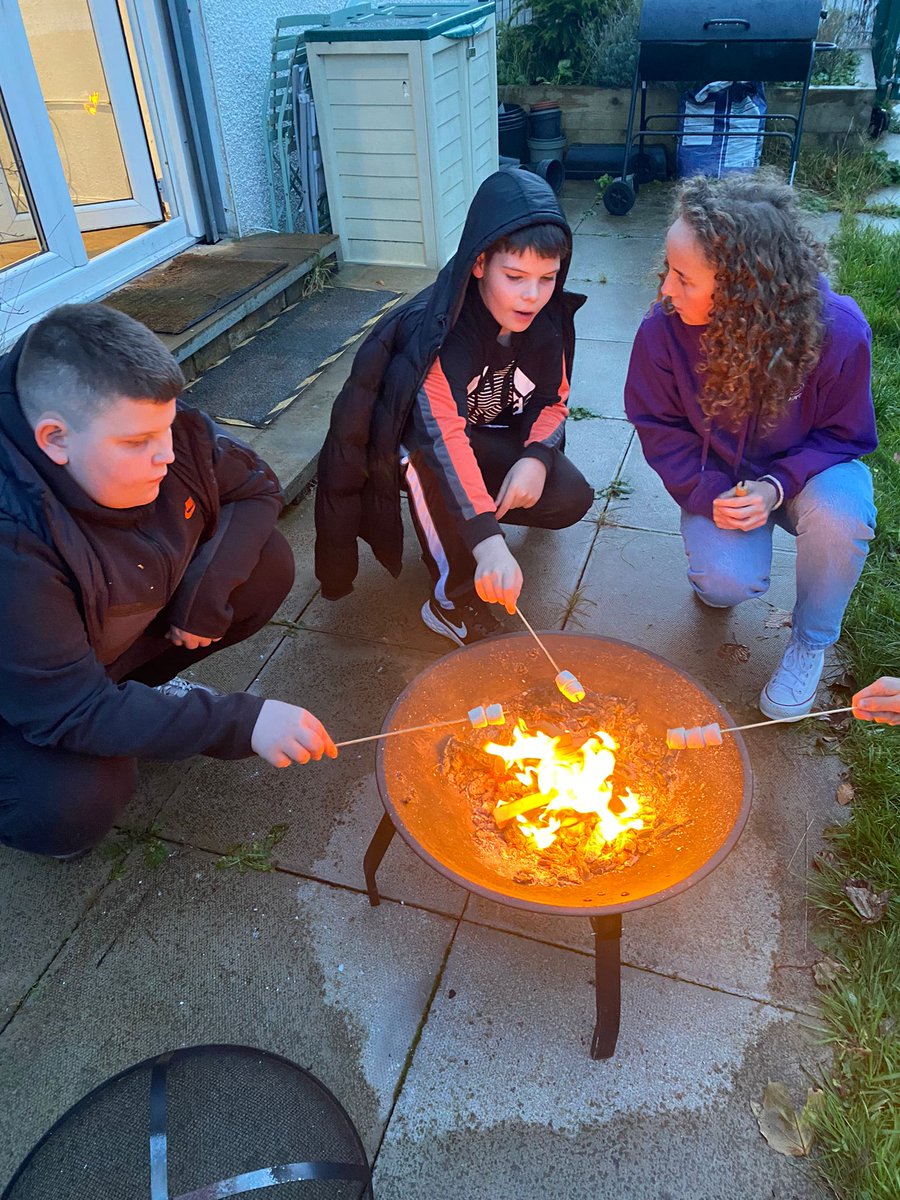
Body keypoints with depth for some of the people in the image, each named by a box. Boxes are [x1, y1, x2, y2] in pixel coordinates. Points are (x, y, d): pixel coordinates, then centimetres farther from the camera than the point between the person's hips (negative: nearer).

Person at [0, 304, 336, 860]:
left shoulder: (166, 429, -20)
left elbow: (257, 488, -3)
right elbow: (72, 712, -34)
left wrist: (210, 584, -21)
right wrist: (242, 722, -38)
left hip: (133, 629, 6)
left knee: (269, 565, -10)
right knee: (74, 808, -33)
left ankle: (142, 687, 6)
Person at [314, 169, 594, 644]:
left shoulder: (545, 323, -13)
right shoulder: (435, 332, -34)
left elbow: (554, 401, -1)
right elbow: (441, 435, -47)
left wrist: (536, 458, -25)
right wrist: (490, 543, -59)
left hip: (492, 441, 5)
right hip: (412, 446, -4)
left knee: (571, 499, -16)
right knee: (425, 438, -40)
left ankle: (474, 505, 12)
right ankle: (452, 597, -25)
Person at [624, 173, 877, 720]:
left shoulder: (839, 331, -26)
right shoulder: (663, 330, -23)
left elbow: (844, 434, -11)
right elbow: (659, 426, -8)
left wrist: (777, 487, -29)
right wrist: (707, 494, -23)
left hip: (806, 470, 0)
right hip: (722, 479, 0)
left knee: (838, 514, -35)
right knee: (728, 582, -27)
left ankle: (811, 642, -5)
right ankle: (715, 574, 16)